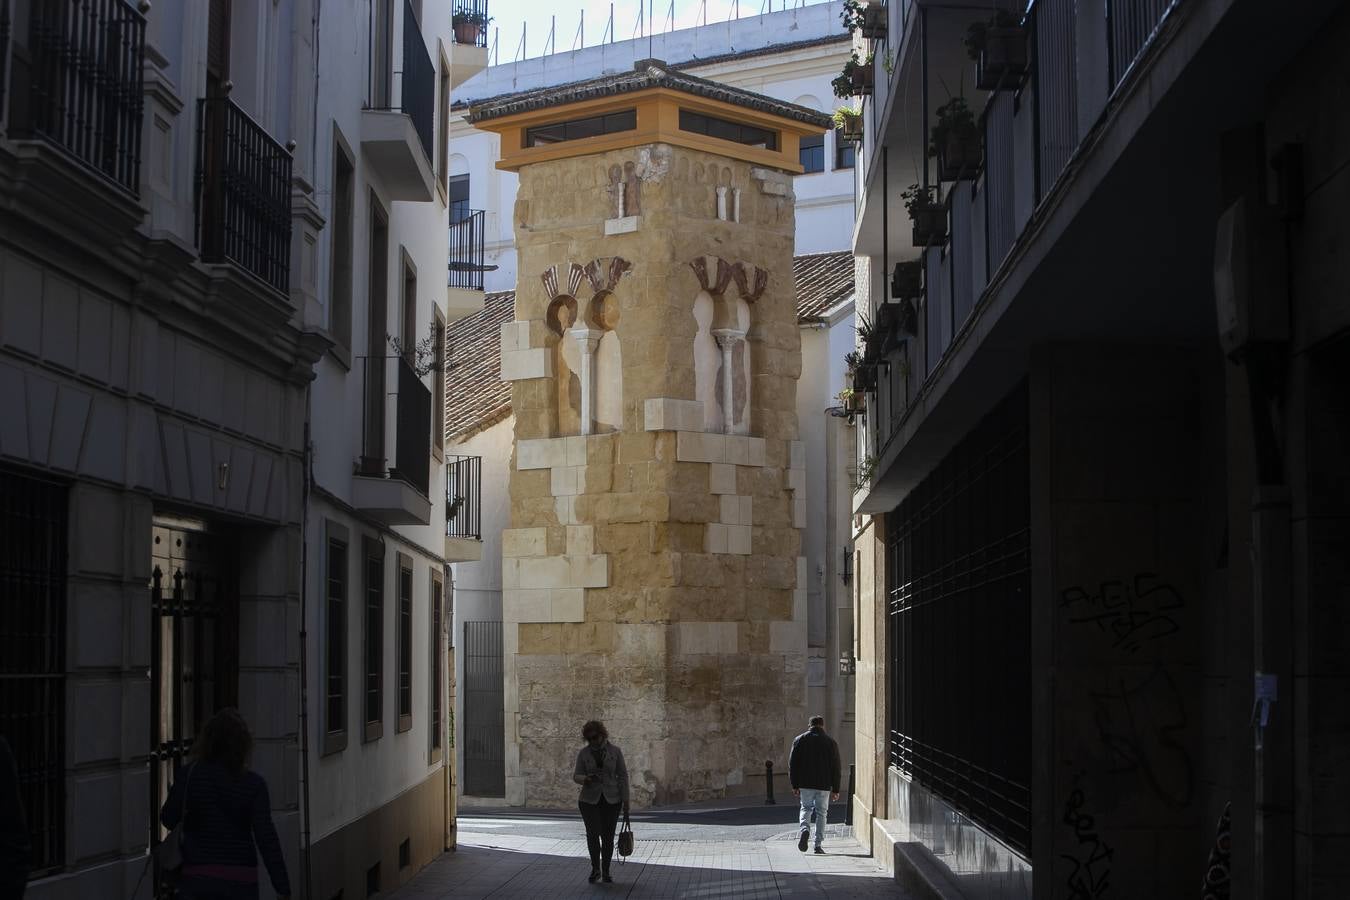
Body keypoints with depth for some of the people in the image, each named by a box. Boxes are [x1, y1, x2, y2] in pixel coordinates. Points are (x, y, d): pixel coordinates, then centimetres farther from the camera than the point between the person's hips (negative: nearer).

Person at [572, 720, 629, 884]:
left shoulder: (615, 751, -2)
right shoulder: (583, 753, -1)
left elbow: (623, 776, 0)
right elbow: (576, 776, -1)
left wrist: (625, 800, -4)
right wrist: (586, 779, -24)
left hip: (611, 800, 0)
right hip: (589, 800, 0)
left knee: (608, 837, 0)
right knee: (592, 834, -12)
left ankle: (605, 872, 13)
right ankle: (595, 869, 7)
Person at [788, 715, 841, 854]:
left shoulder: (799, 740, 4)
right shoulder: (830, 742, 3)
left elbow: (792, 764, 2)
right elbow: (835, 768, 3)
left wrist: (795, 785, 7)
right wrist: (835, 789, 6)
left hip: (805, 784, 0)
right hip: (824, 785, 0)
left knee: (806, 808, 15)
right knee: (821, 812, 8)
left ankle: (805, 829, -15)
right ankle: (818, 844, 3)